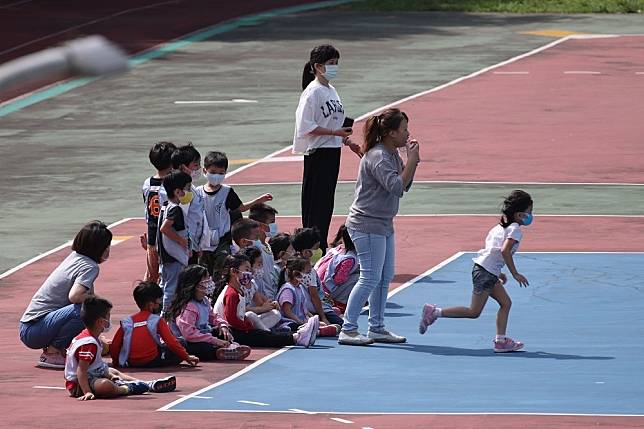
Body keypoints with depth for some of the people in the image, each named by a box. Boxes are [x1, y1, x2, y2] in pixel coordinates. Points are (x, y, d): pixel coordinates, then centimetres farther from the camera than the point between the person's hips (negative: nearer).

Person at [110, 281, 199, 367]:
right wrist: (187, 357, 5)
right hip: (152, 361, -5)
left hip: (131, 363, 5)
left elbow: (114, 346, 4)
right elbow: (171, 342, -4)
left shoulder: (126, 322, 5)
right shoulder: (158, 321, -5)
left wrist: (115, 361, 21)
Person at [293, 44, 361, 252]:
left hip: (332, 152, 9)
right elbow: (306, 126, -19)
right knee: (316, 203, -7)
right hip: (317, 153, -9)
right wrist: (335, 132, -21)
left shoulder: (331, 90, 14)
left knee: (327, 202, 12)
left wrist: (347, 141, 15)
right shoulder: (313, 92, -13)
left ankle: (322, 247, 17)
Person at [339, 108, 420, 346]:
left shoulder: (392, 154, 11)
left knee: (385, 278, 13)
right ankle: (348, 330, -8)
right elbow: (397, 187, -28)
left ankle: (377, 328, 20)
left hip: (383, 224, 10)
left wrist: (412, 161, 3)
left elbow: (404, 186, 16)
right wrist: (411, 160, -20)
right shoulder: (377, 157, -20)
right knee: (370, 279, -10)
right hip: (367, 225, -10)